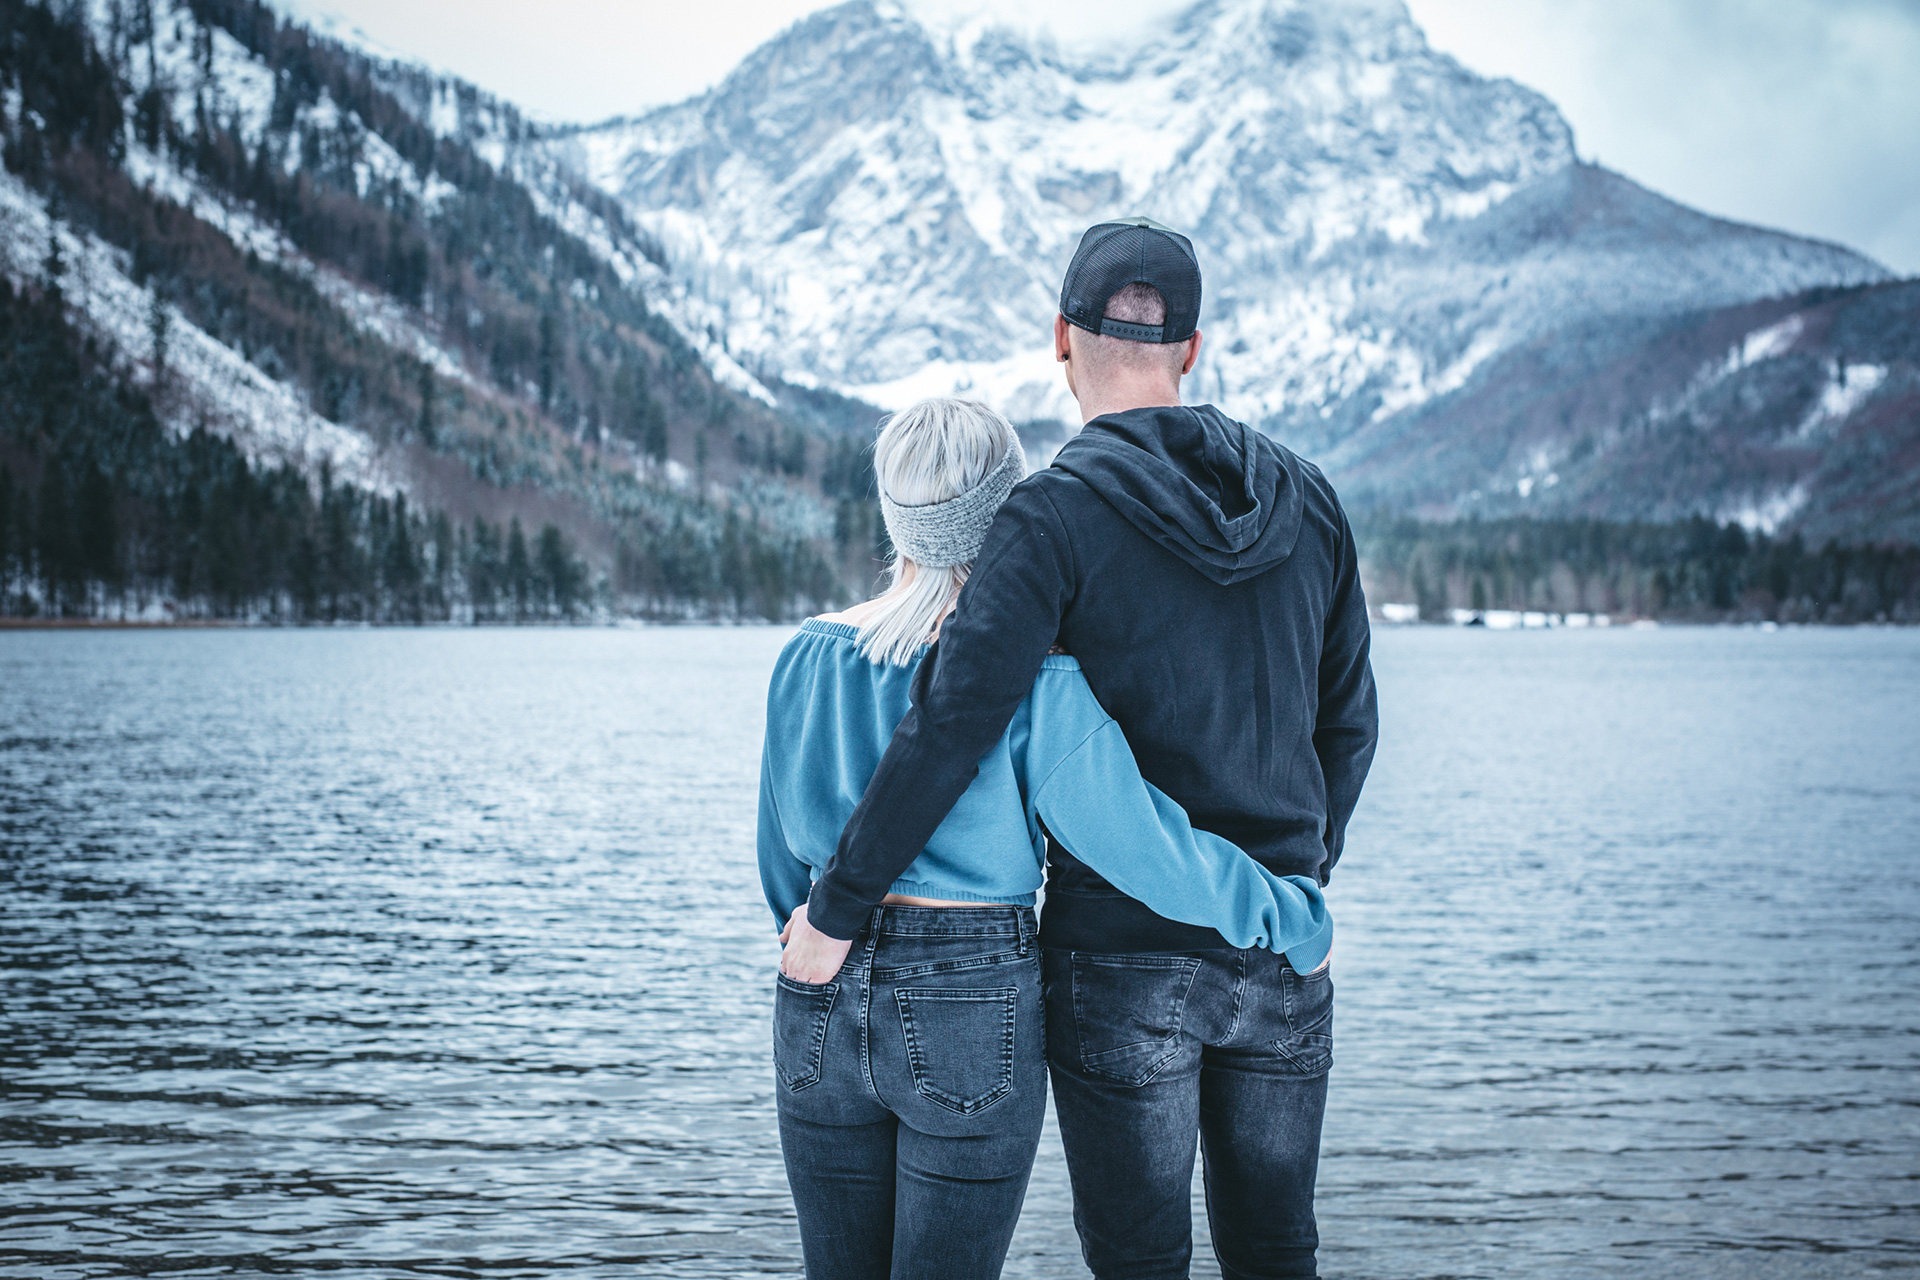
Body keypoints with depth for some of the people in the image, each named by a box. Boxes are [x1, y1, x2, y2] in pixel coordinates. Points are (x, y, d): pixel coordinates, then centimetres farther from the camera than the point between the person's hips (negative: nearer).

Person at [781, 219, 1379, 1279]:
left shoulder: (1056, 515, -12)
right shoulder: (1306, 499, 5)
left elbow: (950, 727, -20)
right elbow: (1346, 723, 12)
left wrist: (833, 909, -12)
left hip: (1122, 955, -5)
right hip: (1282, 959, 5)